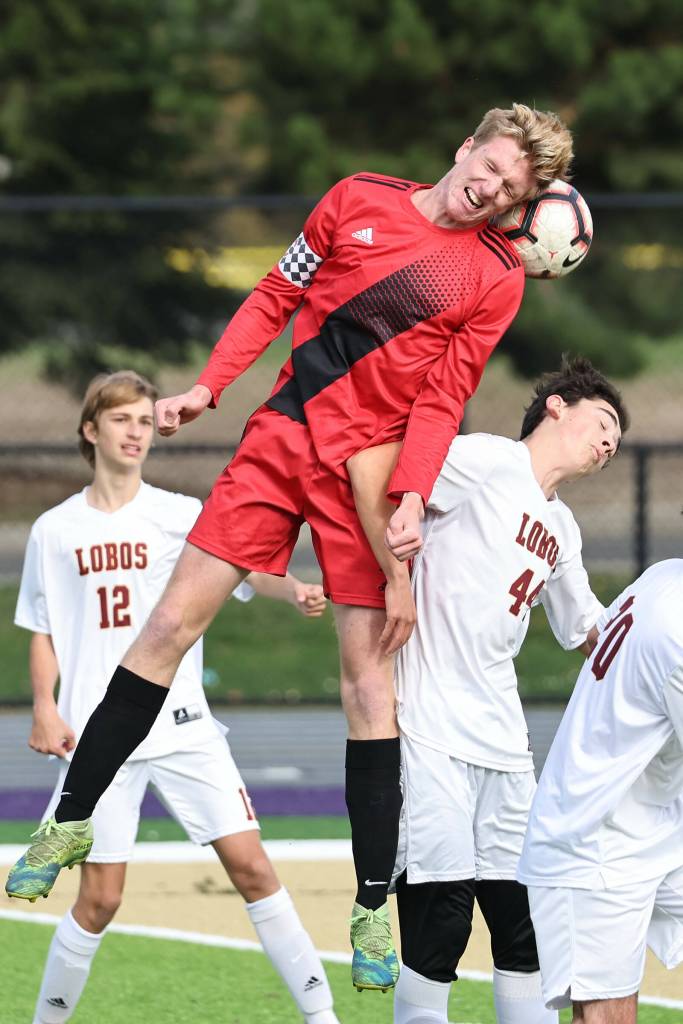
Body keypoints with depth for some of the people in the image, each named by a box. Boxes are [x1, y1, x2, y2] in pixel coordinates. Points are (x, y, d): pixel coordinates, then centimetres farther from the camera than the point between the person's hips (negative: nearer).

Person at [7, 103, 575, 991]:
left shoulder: (497, 277, -1)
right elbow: (277, 297, 12)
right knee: (174, 621, -3)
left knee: (368, 671, -5)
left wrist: (410, 498, -16)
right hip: (283, 435, 2)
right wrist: (208, 388, 5)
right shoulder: (358, 201, 5)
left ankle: (372, 913, 0)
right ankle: (73, 817, 7)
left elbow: (443, 397, -5)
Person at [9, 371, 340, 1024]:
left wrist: (294, 590, -35)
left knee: (250, 865, -7)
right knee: (100, 897, -3)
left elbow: (246, 567, -14)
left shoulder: (182, 517, 2)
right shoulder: (55, 530, 6)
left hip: (183, 725, 0)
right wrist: (44, 706, -3)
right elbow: (42, 630, 13)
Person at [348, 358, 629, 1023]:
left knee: (524, 916, 5)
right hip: (431, 728, -8)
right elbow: (372, 458, -16)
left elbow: (590, 636, 32)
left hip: (503, 740, 8)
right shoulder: (487, 462, -4)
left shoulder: (562, 531, 21)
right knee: (441, 912, -13)